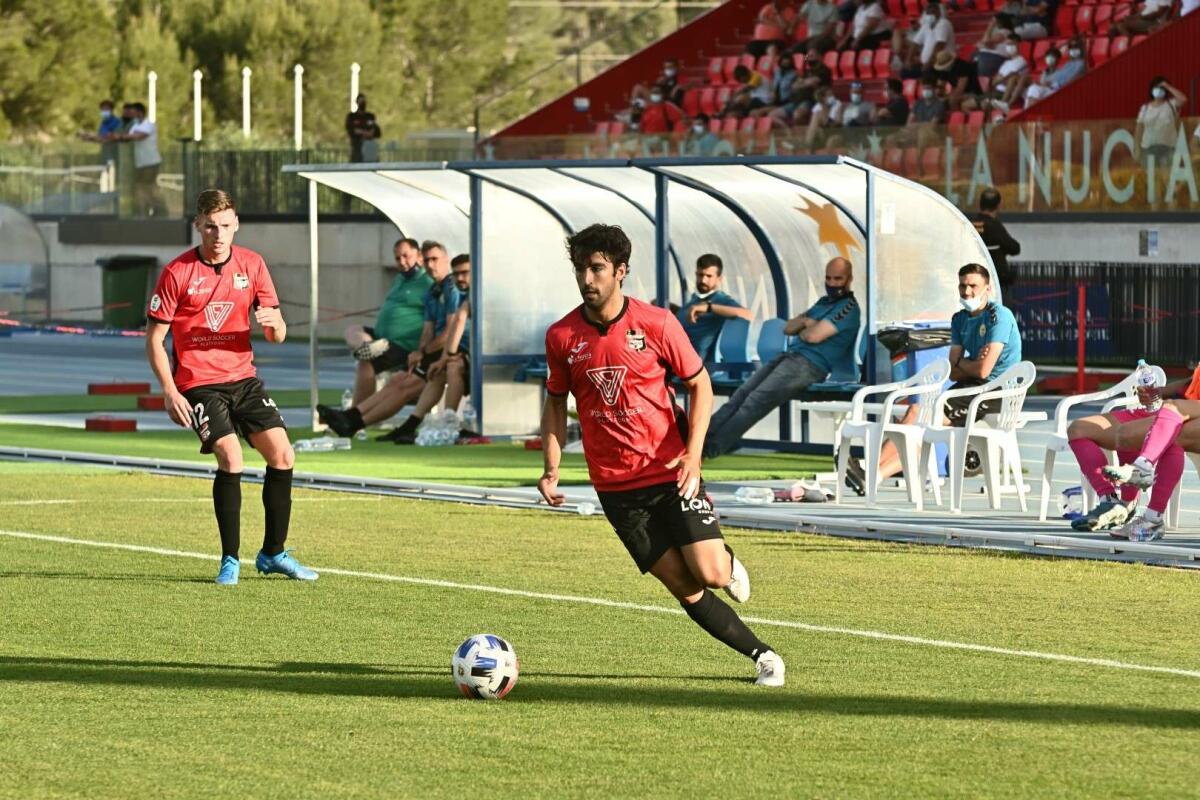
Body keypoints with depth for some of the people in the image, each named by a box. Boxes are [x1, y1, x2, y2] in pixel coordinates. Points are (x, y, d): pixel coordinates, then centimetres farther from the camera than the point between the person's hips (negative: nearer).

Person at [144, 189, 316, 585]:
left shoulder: (252, 265, 3)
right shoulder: (176, 273, -8)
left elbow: (277, 335, 6)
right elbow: (154, 339, -4)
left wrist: (273, 322, -19)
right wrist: (170, 392, -15)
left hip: (243, 378, 5)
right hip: (198, 383, -5)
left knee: (282, 455, -4)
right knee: (230, 458, -21)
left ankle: (273, 553, 12)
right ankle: (230, 560, -11)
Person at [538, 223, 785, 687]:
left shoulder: (655, 324, -7)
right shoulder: (561, 336, -1)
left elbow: (700, 385, 1)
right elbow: (556, 403, 12)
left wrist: (692, 454, -12)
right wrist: (551, 469, -1)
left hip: (671, 473, -2)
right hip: (616, 486, 2)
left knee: (710, 574, -13)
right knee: (685, 590, -2)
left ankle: (727, 561, 23)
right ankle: (761, 654, 13)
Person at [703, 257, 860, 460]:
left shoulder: (849, 307, -4)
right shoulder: (824, 302, 25)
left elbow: (814, 335, -14)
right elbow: (788, 328, 21)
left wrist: (801, 330, 8)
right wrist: (806, 322, 0)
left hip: (809, 365, -9)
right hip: (789, 356, 9)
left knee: (758, 399, -21)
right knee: (743, 393, -9)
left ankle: (712, 447, -26)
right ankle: (704, 435, -16)